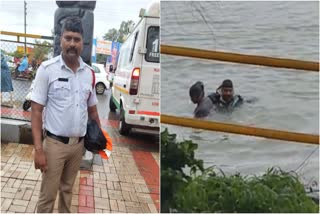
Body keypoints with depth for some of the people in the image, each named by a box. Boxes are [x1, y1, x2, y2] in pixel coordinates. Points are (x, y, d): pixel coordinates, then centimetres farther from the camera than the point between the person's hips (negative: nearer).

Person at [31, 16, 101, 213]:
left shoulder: (89, 73, 3)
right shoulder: (47, 69, -11)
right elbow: (36, 110, -11)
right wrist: (38, 149, -17)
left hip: (79, 144, 4)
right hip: (55, 143, -4)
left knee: (67, 190, 19)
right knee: (48, 195, 5)